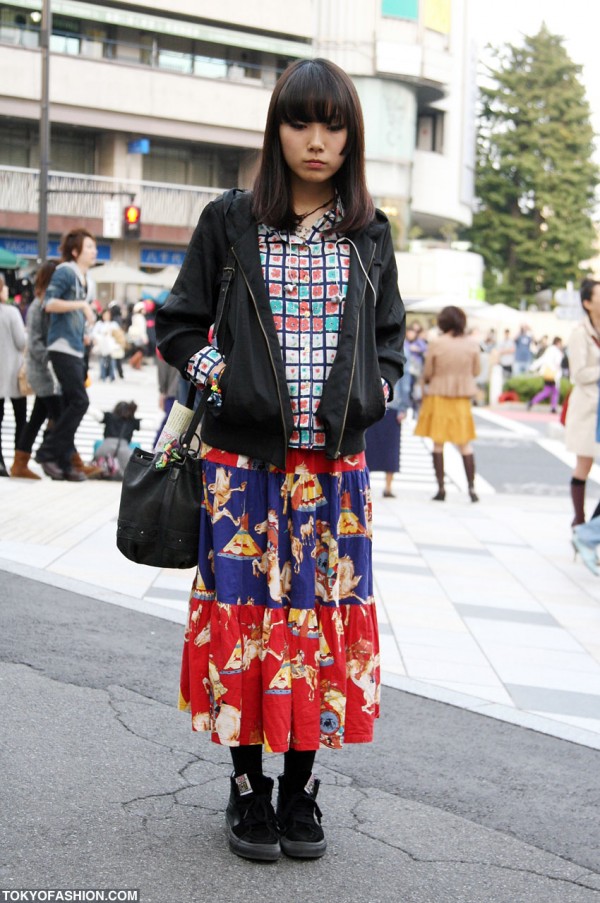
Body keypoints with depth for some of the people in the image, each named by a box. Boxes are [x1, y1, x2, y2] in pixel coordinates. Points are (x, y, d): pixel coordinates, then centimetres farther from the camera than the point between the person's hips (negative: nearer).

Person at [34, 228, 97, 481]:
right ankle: (47, 453, -8)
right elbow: (49, 303, -18)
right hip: (62, 347, -9)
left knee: (71, 406, 7)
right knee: (79, 401, -15)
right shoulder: (65, 272, -7)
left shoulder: (88, 281, 18)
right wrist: (82, 304, -20)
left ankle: (64, 464, 10)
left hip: (77, 350, 9)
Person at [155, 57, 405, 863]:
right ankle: (248, 787, 15)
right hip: (245, 457, -2)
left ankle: (301, 787, 17)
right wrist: (224, 381, -5)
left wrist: (370, 396, 1)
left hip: (336, 462, 2)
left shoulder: (369, 234, 9)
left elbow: (390, 337, 17)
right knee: (248, 609, 1)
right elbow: (178, 326, 7)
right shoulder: (230, 222, 2)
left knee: (323, 612, 4)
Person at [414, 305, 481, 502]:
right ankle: (471, 487, 4)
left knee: (438, 443, 7)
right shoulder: (472, 344, -4)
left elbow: (427, 372, -6)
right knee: (465, 443, 10)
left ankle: (441, 488, 6)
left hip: (439, 396, -2)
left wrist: (426, 380, 16)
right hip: (462, 397, 2)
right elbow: (476, 371, 4)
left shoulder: (436, 344, -12)